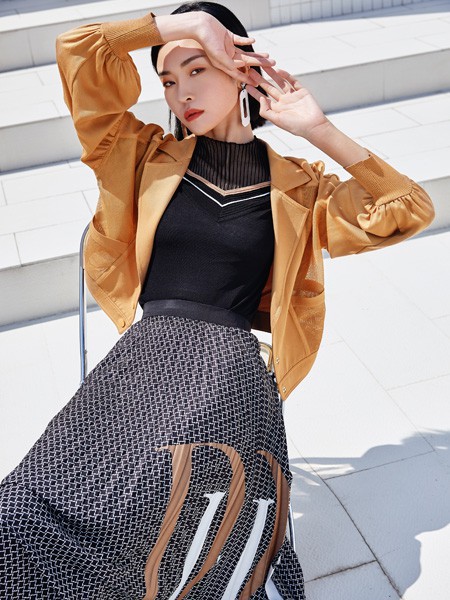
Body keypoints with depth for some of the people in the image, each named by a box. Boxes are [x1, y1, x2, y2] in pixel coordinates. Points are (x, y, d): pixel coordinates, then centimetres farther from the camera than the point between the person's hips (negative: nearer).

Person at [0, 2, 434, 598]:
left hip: (231, 367, -2)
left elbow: (409, 211, 9)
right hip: (145, 354, 3)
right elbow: (77, 49, 10)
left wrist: (319, 130, 6)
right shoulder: (148, 157, 17)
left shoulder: (296, 185, 16)